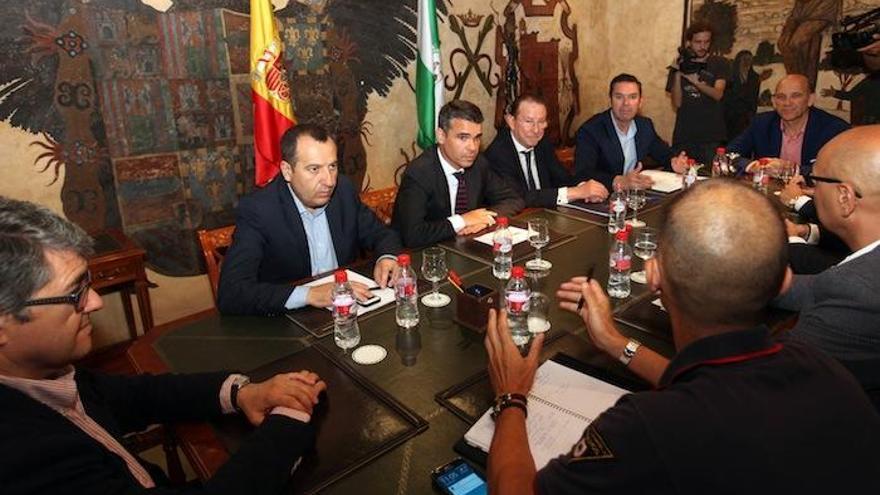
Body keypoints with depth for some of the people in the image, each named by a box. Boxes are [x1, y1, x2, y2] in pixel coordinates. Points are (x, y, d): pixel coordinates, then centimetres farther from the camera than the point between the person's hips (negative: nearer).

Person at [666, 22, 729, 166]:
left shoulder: (718, 64, 8)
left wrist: (695, 81, -22)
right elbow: (677, 103, 2)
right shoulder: (680, 65, 10)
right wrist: (677, 74, -8)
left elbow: (718, 94, -7)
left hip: (712, 135, -1)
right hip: (684, 135, 1)